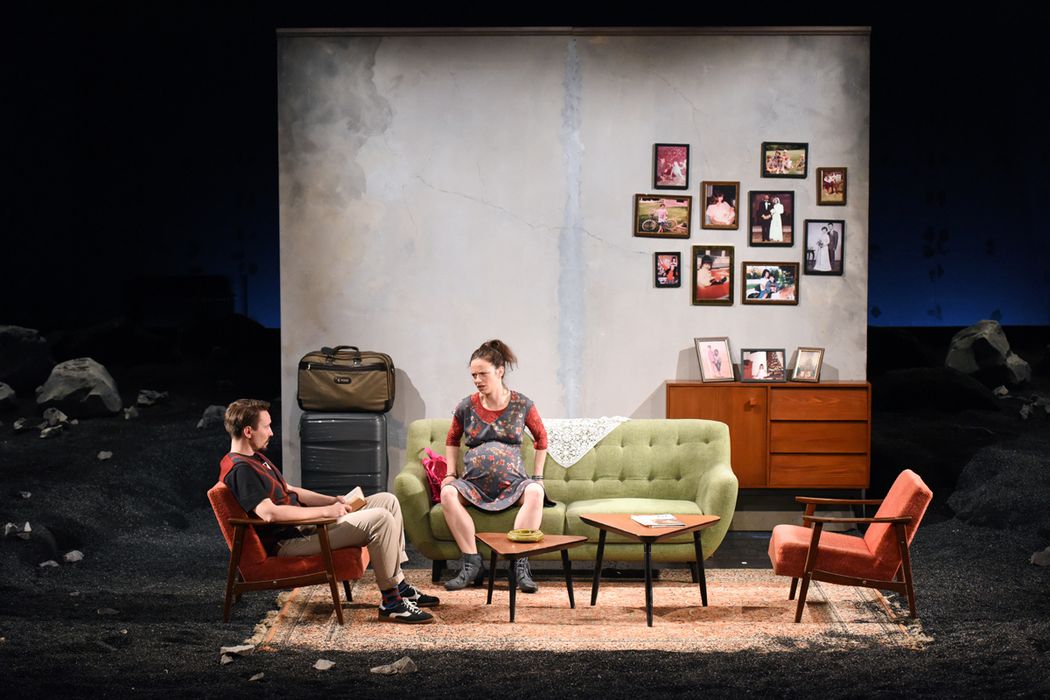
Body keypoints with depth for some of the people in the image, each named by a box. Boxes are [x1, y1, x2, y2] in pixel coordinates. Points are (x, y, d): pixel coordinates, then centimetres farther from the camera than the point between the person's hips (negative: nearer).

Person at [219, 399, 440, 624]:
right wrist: (325, 511, -23)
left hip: (303, 525, 11)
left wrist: (332, 500, 8)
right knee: (380, 520, -22)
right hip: (288, 542, -11)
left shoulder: (256, 457, 17)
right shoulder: (239, 469, -18)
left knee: (388, 501, 7)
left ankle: (399, 584, 11)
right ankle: (391, 603, -12)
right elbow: (269, 512, -30)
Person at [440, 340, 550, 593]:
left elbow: (541, 438, 16)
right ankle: (471, 562, -28)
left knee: (535, 492, -34)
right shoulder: (466, 407, 5)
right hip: (473, 484, 1)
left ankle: (521, 564, -33)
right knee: (448, 492, -30)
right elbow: (452, 440, 22)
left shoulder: (522, 405, 3)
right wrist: (451, 474, 10)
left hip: (512, 483, -1)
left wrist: (538, 476, 9)